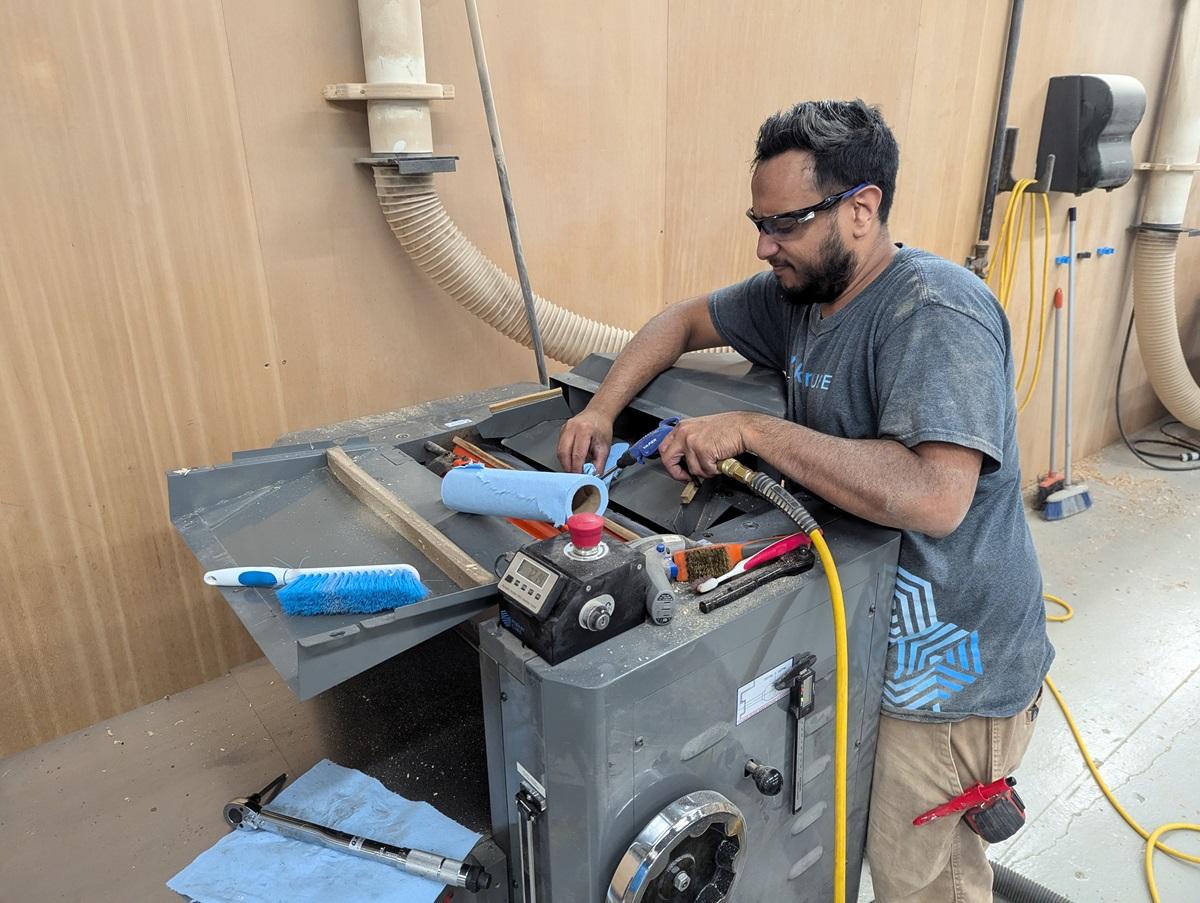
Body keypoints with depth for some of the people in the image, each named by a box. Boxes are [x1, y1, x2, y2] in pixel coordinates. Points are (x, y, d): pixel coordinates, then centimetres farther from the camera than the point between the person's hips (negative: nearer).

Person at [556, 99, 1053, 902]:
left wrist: (753, 430, -31)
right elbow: (685, 320, 12)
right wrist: (604, 408, -4)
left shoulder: (936, 311, -24)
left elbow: (932, 497, -37)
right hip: (875, 639, 7)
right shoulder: (800, 290, 1)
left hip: (950, 673, -7)